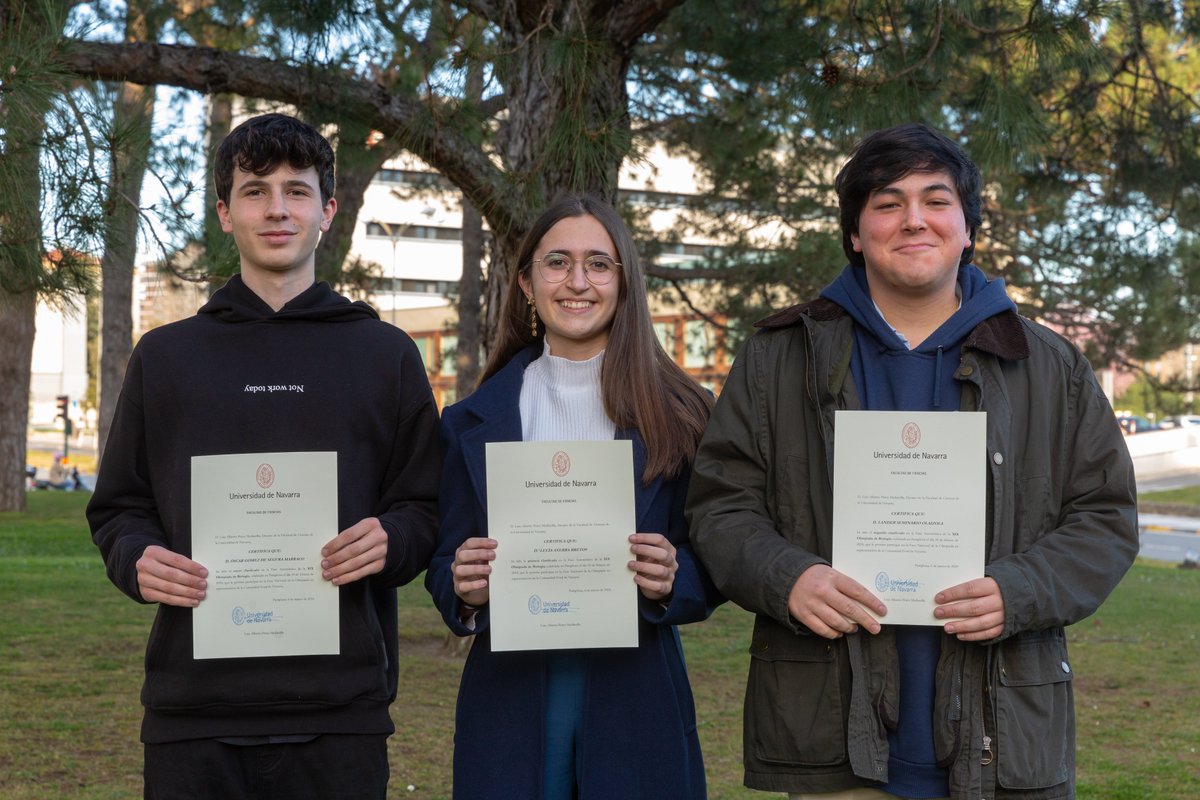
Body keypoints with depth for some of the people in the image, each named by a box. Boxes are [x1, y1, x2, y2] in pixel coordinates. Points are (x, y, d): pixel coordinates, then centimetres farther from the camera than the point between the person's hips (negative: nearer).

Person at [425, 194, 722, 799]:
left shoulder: (678, 414, 1)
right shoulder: (476, 419, 6)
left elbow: (711, 567, 3)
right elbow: (446, 565, 8)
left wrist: (669, 582, -18)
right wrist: (465, 591, -14)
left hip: (637, 697, -1)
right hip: (510, 691, 1)